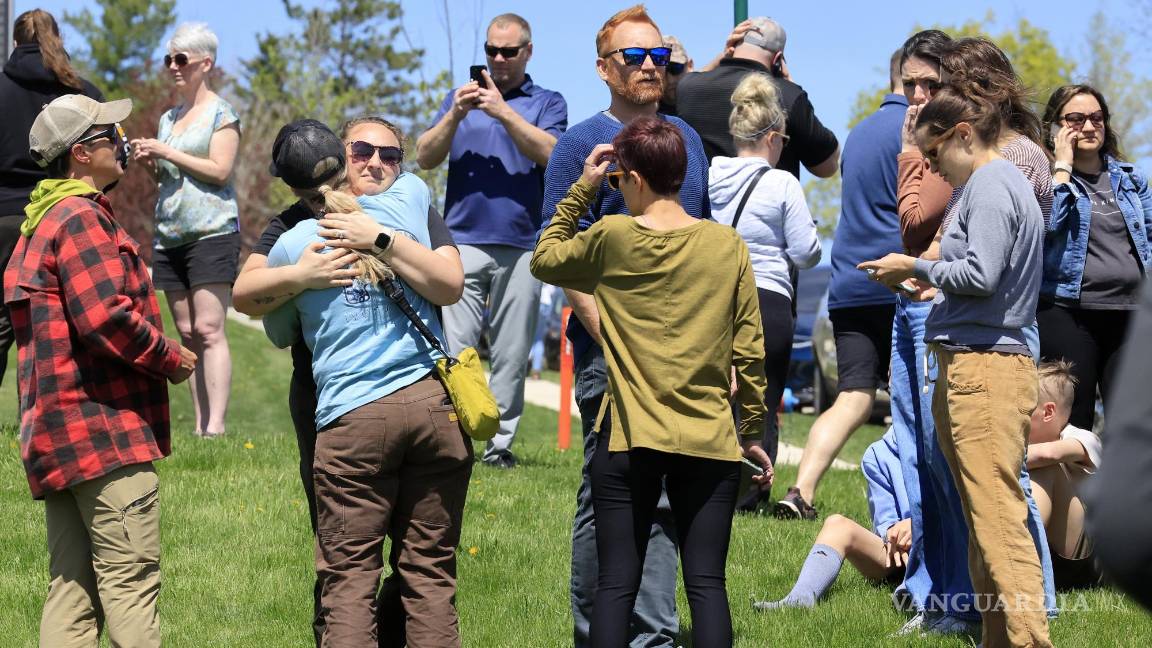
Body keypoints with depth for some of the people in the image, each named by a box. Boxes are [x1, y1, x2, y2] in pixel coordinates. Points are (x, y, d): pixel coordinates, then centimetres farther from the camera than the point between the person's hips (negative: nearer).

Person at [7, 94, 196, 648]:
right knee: (130, 583, -10)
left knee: (73, 588, 8)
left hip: (57, 435, 10)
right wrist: (172, 358, -7)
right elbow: (105, 317, -20)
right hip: (104, 426, -10)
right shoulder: (82, 219, -10)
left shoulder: (40, 223, 22)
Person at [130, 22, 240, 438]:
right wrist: (148, 162, 4)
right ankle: (199, 424, 2)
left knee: (208, 330, -14)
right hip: (170, 235, 7)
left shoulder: (220, 114, -2)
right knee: (186, 333, 3)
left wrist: (165, 152, -11)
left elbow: (219, 171, -12)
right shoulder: (168, 118, 19)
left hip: (211, 232, -7)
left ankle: (216, 426, -18)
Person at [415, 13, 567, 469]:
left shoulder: (547, 103, 12)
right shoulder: (460, 97, 17)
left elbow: (550, 153, -7)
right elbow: (425, 157, 8)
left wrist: (504, 111, -14)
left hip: (521, 246, -1)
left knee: (511, 354, 0)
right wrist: (455, 115, -8)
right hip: (462, 242, 1)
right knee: (453, 349, -8)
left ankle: (500, 444, 5)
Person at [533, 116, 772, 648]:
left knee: (616, 584, 3)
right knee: (706, 583, 1)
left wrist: (583, 188, 14)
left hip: (629, 443, -1)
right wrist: (753, 434, 13)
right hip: (710, 443, 1)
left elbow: (544, 260, 16)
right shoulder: (728, 245, 0)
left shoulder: (611, 238, -4)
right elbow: (749, 352, 3)